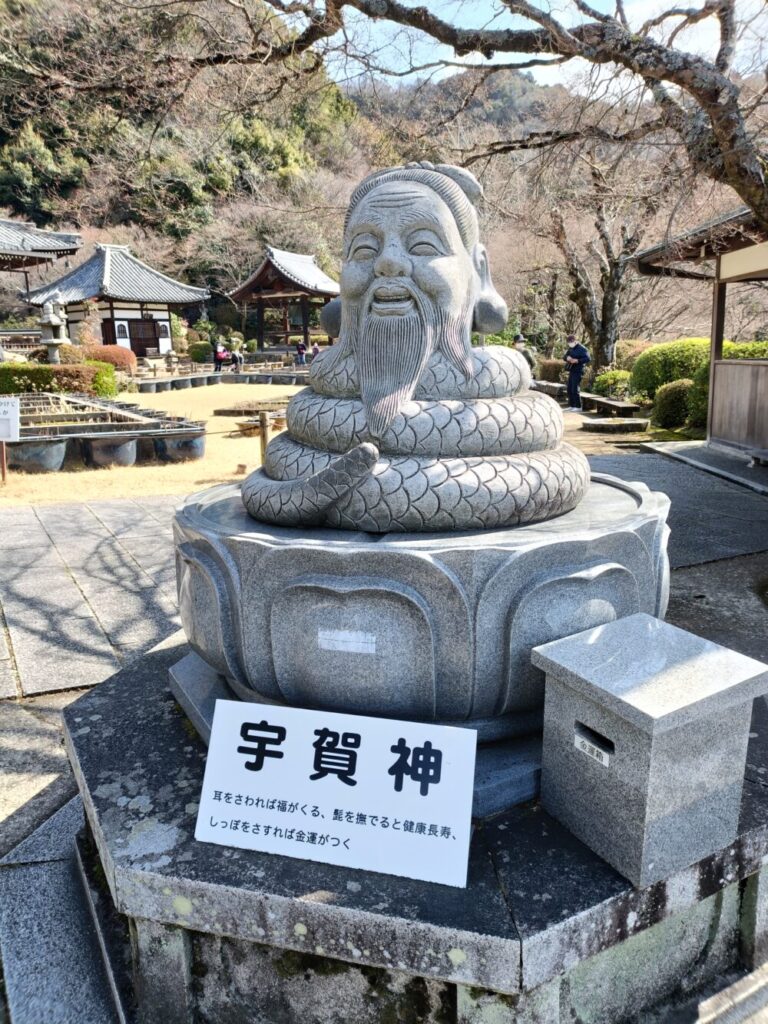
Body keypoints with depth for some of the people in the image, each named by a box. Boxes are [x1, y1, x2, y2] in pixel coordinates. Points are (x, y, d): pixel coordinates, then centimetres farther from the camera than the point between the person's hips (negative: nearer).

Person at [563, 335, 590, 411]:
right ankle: (571, 405, 16)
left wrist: (577, 360, -27)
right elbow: (565, 356, 14)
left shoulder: (581, 349, -11)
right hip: (571, 371, 8)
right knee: (569, 389, 8)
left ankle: (578, 407, -5)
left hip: (578, 372, -8)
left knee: (574, 389, -11)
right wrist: (567, 358, -10)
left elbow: (588, 359, -18)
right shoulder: (570, 349, 14)